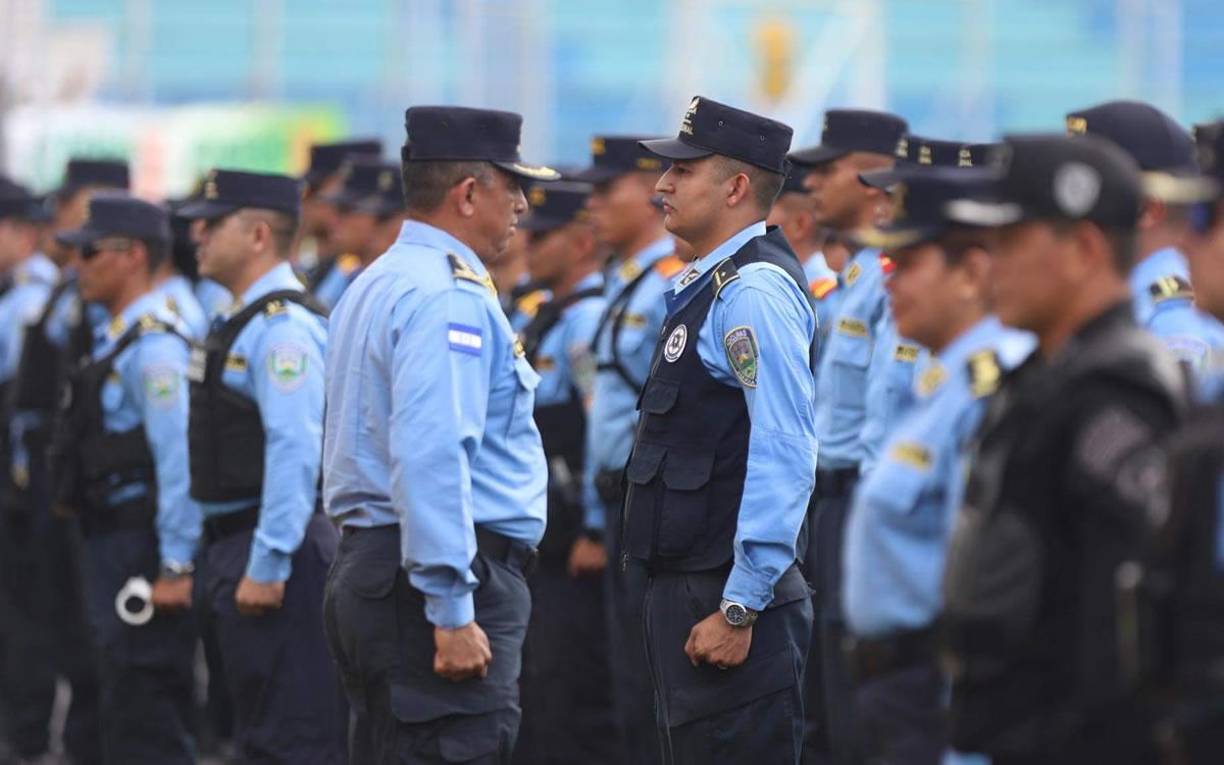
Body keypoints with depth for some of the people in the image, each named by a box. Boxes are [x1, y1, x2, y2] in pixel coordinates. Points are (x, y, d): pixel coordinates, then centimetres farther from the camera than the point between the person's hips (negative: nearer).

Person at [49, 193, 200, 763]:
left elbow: (179, 460, -22)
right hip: (110, 540, 10)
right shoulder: (114, 341, 14)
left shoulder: (153, 346, -17)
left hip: (140, 553, -10)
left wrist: (176, 566, -22)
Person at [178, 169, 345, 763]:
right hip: (237, 542, 11)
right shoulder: (244, 322, 17)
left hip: (275, 550, -11)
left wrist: (266, 567, -26)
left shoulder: (283, 326, -17)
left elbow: (297, 449, -24)